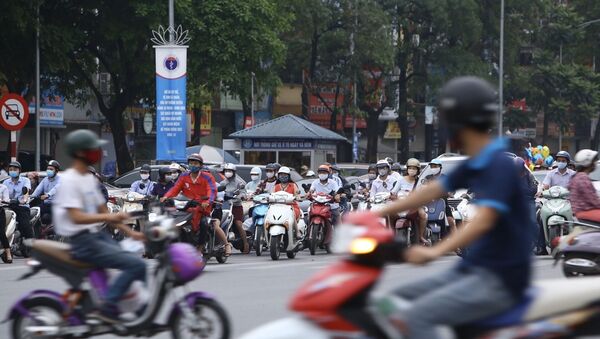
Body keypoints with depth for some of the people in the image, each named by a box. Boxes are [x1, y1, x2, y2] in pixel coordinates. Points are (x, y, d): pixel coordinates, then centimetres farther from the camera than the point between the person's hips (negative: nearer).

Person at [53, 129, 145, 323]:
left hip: (97, 236, 10)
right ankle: (106, 309, -20)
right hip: (82, 242, -10)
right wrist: (109, 217, -34)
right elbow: (77, 218, -25)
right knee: (136, 265, -20)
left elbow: (102, 212, 19)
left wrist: (129, 232, 12)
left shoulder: (89, 178, 15)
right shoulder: (69, 180, -15)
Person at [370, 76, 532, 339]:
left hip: (501, 279, -10)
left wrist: (436, 251, -41)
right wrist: (378, 214, 19)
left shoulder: (499, 166, -18)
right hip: (475, 267, 10)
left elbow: (483, 220, -30)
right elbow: (434, 191, 21)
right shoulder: (475, 164, 11)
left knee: (414, 318, -26)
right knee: (390, 305, 8)